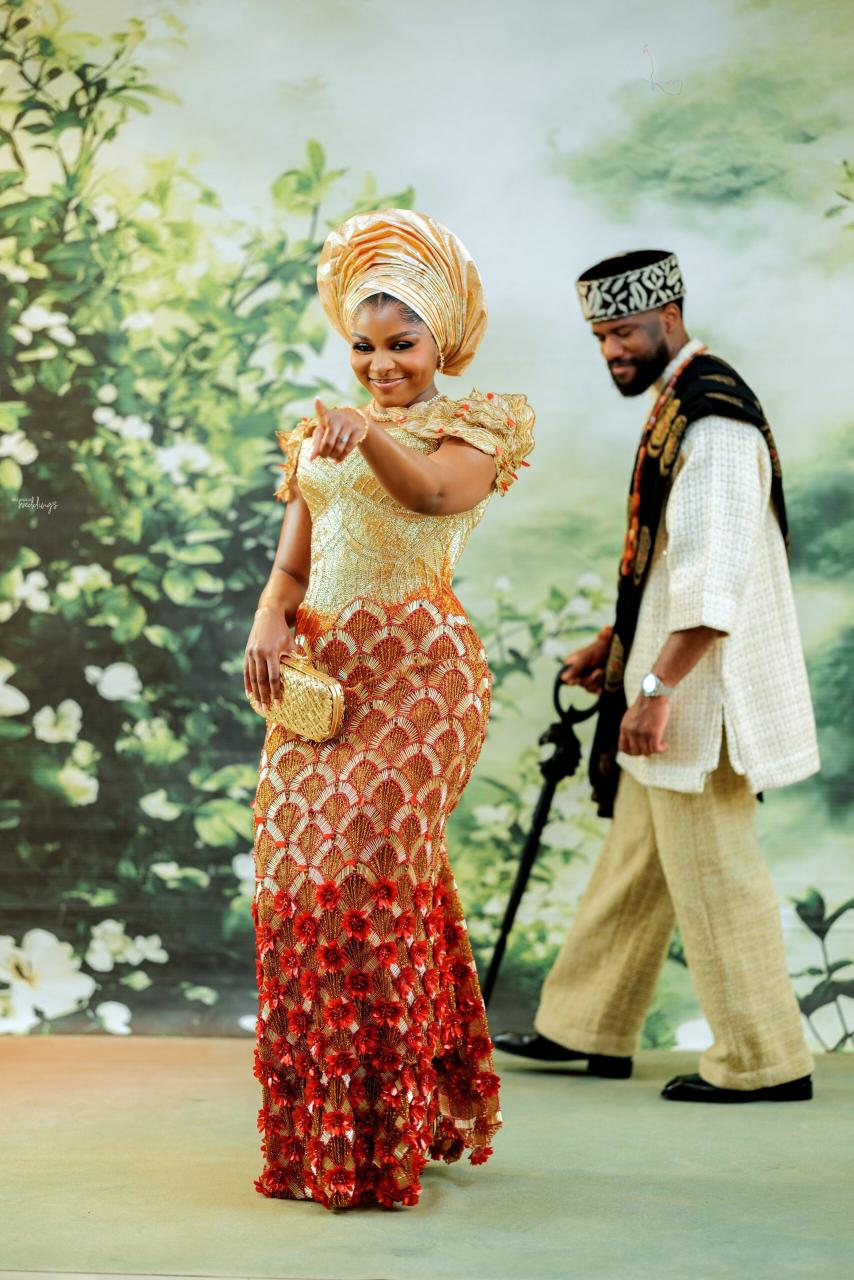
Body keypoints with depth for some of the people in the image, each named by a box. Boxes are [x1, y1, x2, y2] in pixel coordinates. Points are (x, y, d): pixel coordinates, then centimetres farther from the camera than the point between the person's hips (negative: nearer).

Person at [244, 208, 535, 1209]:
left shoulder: (476, 424, 5)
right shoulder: (318, 435, 21)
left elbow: (438, 491, -18)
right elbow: (290, 563, 14)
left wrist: (371, 434, -37)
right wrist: (268, 623, -8)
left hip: (415, 666, -5)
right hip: (316, 669, 6)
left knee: (373, 869, -15)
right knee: (294, 877, 0)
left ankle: (385, 1132, -6)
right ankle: (314, 1125, 13)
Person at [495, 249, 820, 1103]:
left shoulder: (714, 417, -18)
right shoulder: (673, 407, 14)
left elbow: (717, 573, -25)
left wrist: (658, 686, -26)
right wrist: (612, 645, 22)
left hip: (703, 685, -10)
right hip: (668, 681, 10)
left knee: (711, 869, -3)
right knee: (636, 857, 16)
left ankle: (763, 1062, 8)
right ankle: (588, 1029, 27)